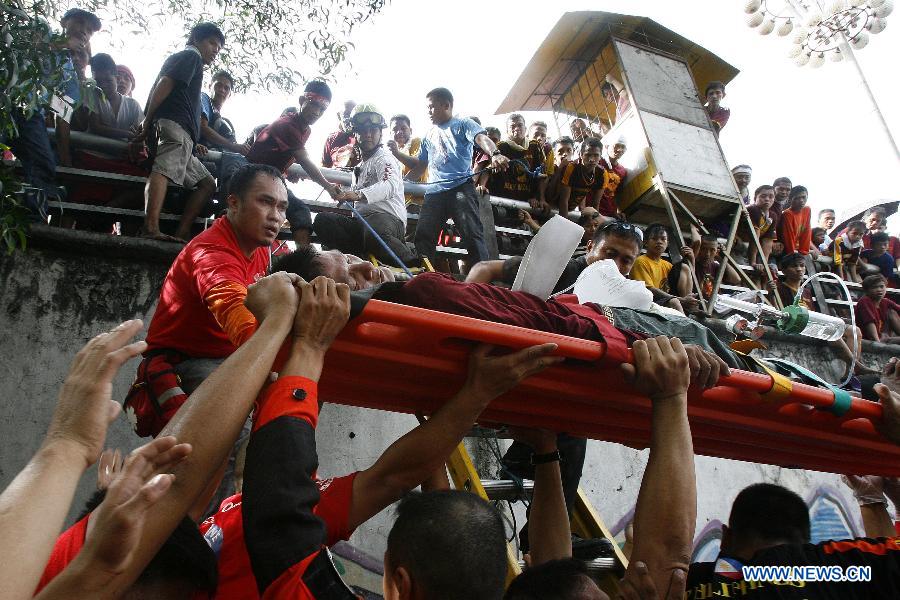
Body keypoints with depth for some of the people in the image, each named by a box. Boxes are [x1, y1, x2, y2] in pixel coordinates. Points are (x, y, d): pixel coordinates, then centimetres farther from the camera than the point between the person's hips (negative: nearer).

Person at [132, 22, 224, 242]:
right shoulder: (191, 56, 10)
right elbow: (165, 83, -6)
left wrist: (193, 144, 21)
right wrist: (147, 121, -9)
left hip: (181, 134, 10)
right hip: (173, 125, -10)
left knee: (207, 182, 6)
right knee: (164, 169, -29)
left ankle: (182, 233, -10)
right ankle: (150, 228, -49)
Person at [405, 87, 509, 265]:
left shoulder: (463, 125, 9)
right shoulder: (429, 135, 27)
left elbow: (481, 138, -12)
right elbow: (420, 167, 32)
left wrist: (495, 154, -34)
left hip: (461, 188, -6)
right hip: (434, 192, 6)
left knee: (472, 234, -13)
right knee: (423, 237, -1)